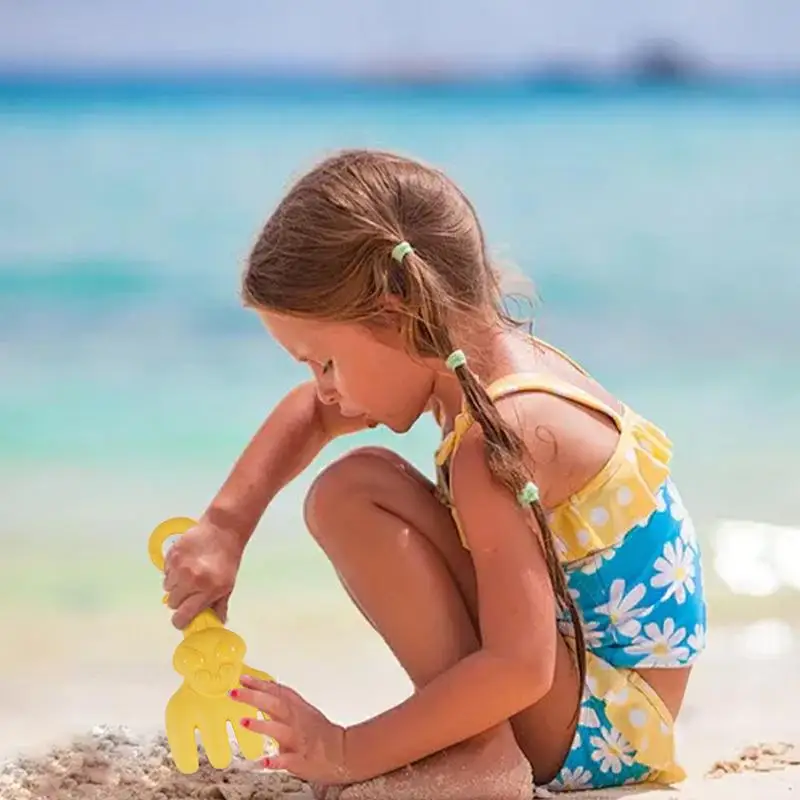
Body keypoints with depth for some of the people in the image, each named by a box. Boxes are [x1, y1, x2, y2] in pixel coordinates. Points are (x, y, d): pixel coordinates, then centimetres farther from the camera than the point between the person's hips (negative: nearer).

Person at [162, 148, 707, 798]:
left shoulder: (496, 437, -26)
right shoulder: (498, 358, 1)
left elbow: (519, 670, -30)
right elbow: (309, 415, 18)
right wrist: (225, 527, 7)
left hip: (602, 730, -10)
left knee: (352, 493, -19)